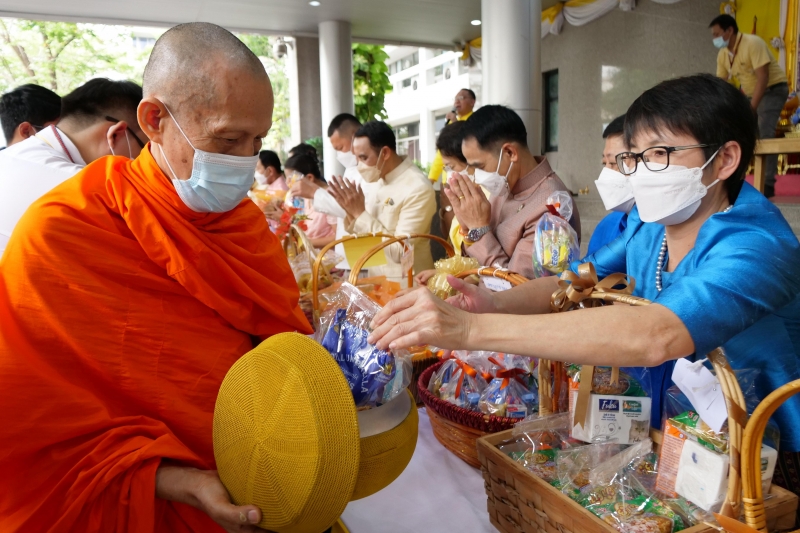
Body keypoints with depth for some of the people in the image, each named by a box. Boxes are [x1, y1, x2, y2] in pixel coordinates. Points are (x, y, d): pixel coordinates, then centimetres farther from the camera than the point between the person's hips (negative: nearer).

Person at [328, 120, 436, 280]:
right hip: (377, 276, 6)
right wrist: (352, 212, -8)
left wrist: (360, 213, -18)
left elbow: (400, 252, -21)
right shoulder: (378, 180, 4)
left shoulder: (418, 189, -18)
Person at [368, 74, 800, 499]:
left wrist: (472, 329, -46)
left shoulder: (756, 247, -25)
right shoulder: (647, 222, -1)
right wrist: (496, 302, -25)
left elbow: (655, 336, -42)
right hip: (658, 433, 5)